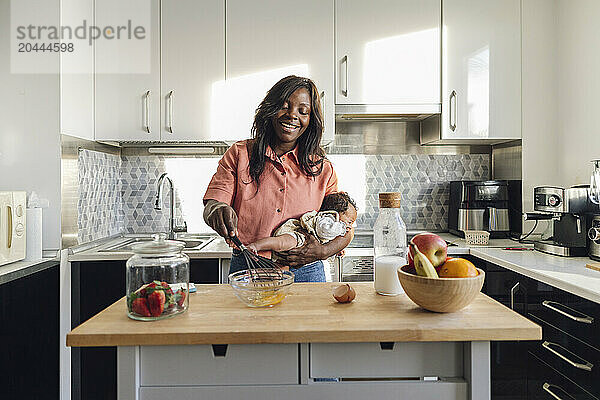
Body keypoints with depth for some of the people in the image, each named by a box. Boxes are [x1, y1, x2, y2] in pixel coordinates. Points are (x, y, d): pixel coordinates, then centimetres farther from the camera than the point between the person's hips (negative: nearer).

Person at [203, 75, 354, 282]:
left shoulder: (322, 168, 7)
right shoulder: (239, 154, 6)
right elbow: (212, 203, -2)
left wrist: (322, 252, -10)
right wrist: (217, 210, -27)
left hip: (306, 273, -1)